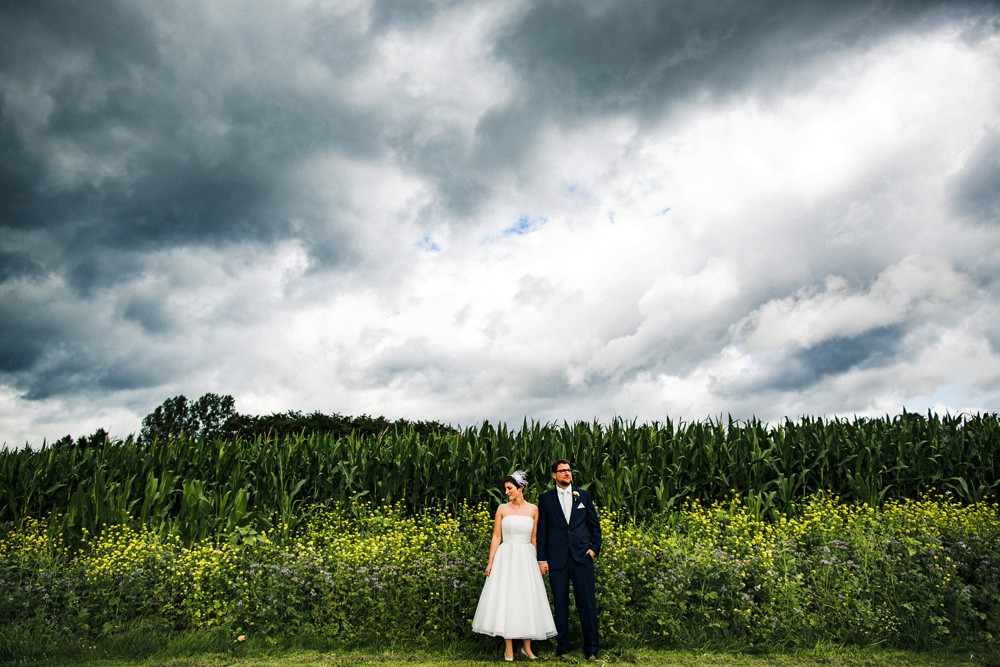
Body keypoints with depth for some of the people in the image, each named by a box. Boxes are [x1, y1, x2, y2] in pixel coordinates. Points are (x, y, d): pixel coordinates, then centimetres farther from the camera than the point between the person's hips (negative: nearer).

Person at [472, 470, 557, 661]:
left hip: (526, 559, 1)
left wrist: (535, 562, 9)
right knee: (506, 598, -2)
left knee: (527, 600, 2)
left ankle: (527, 647, 16)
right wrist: (490, 562, -5)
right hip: (506, 557, -1)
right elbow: (496, 537, 1)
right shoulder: (502, 509, 1)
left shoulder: (533, 509, 4)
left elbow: (533, 538, 9)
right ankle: (508, 648, 8)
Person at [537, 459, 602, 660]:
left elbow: (594, 524, 14)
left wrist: (595, 548, 4)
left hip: (582, 555, 1)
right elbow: (541, 530, 4)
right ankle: (562, 647, 17)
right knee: (560, 604, 6)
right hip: (557, 558, 0)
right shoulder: (546, 498, 5)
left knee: (587, 602, 0)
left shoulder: (584, 495, 9)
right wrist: (542, 559, 0)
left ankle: (592, 648, 9)